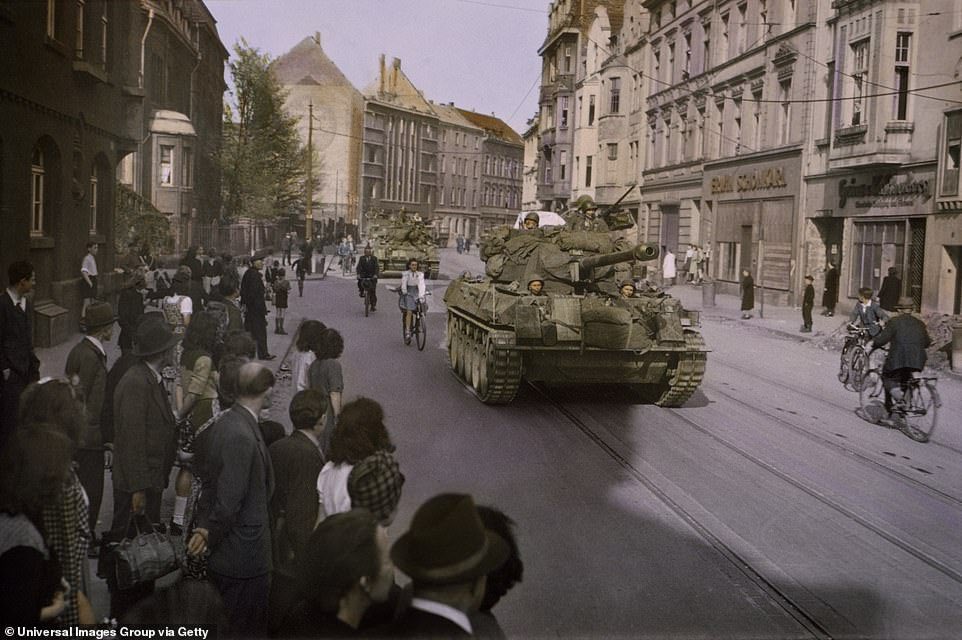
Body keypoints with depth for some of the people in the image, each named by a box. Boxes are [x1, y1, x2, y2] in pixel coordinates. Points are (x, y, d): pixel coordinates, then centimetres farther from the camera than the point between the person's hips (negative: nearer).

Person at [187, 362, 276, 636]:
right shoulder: (241, 435, -26)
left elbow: (211, 483, 10)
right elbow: (229, 500, -24)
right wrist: (210, 535, -9)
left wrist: (205, 527, 7)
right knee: (246, 629, 6)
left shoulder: (226, 422, 4)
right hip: (244, 557, -9)